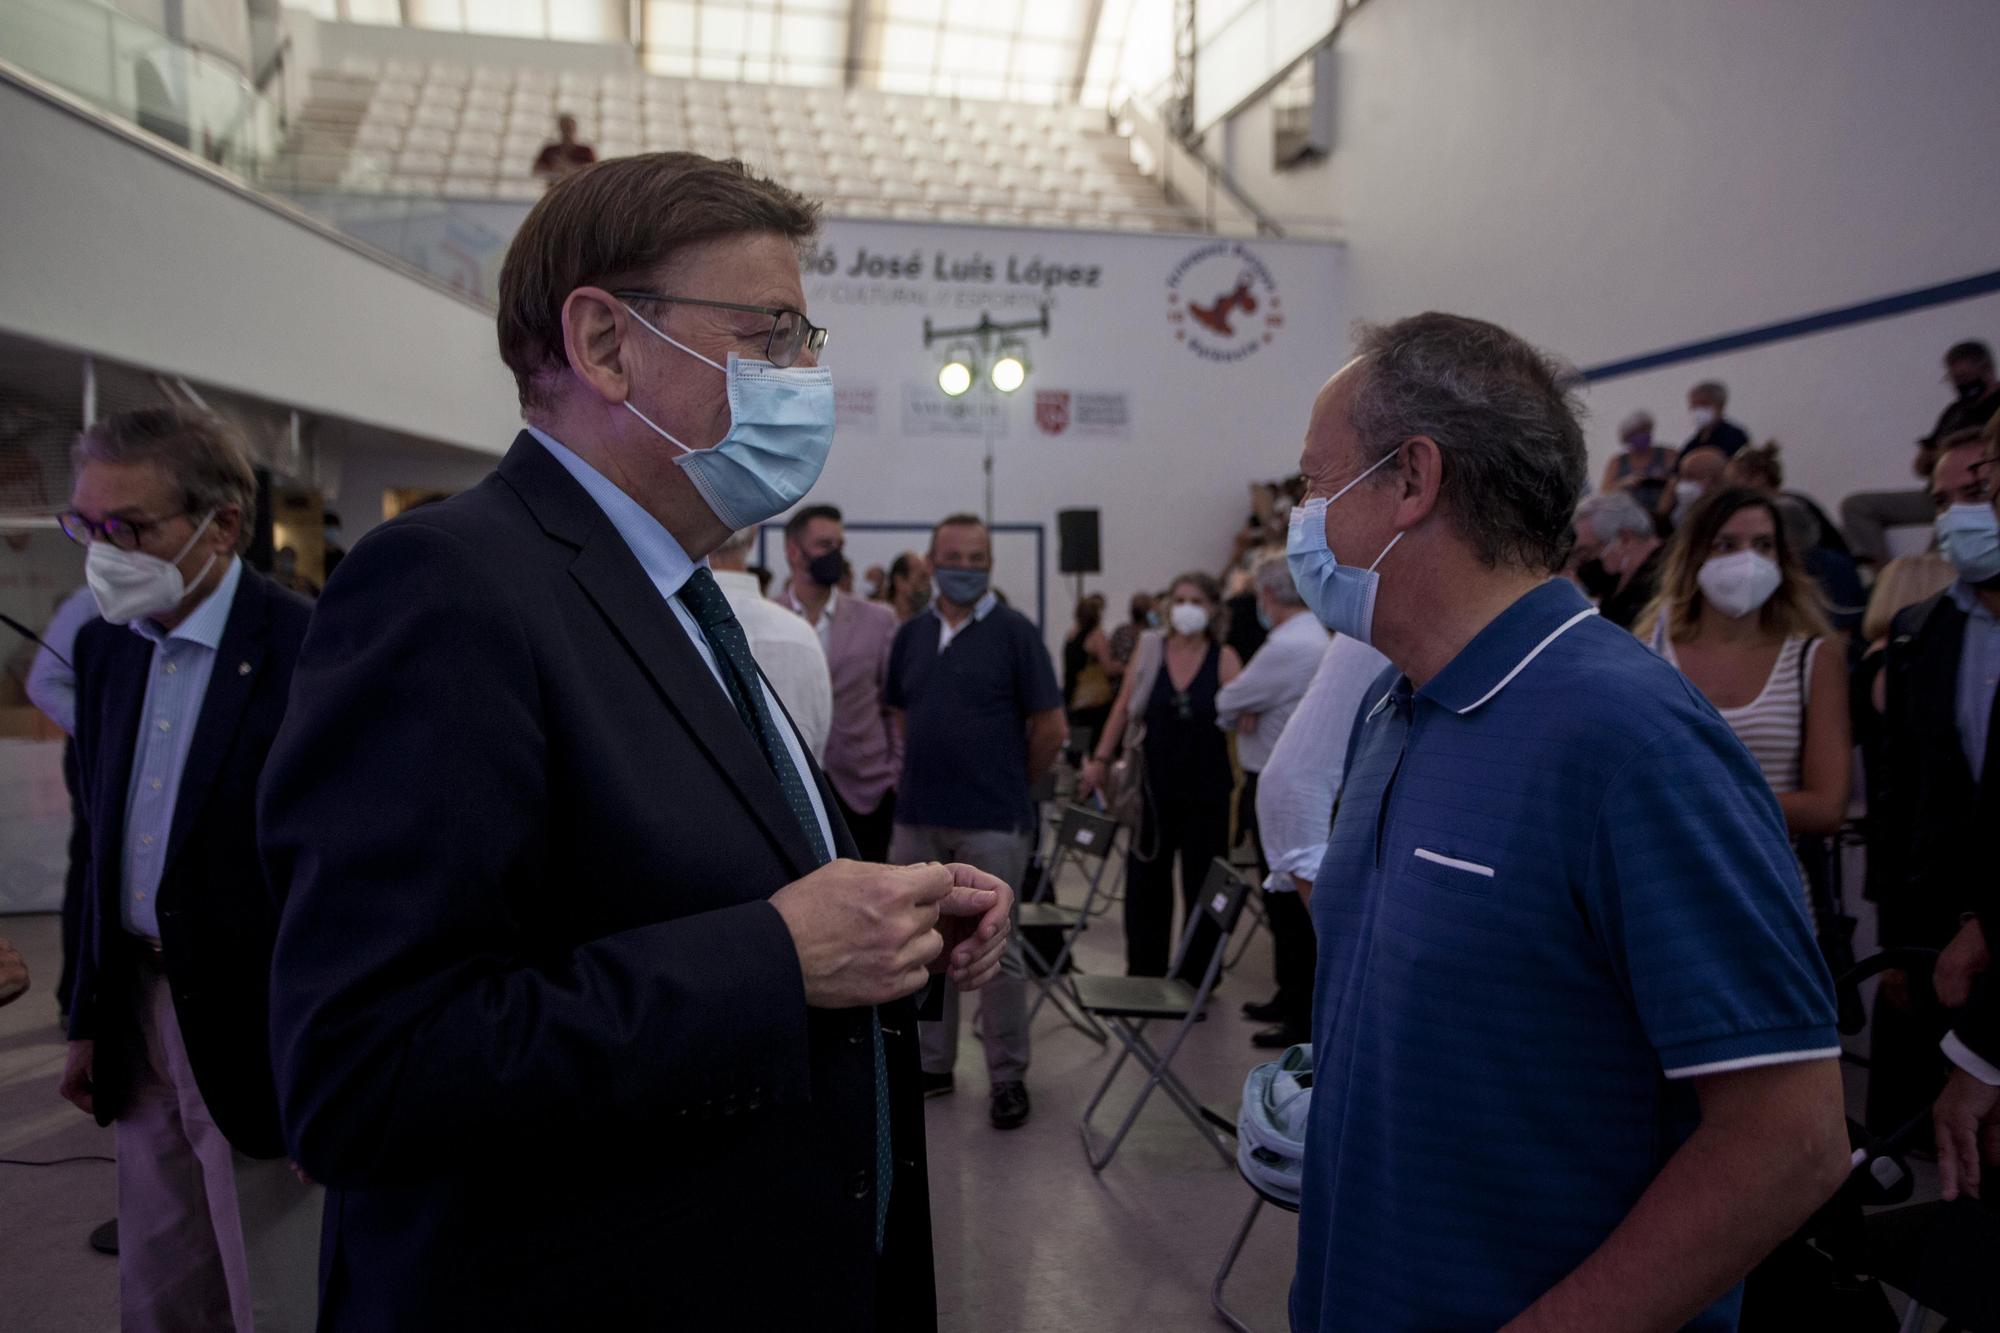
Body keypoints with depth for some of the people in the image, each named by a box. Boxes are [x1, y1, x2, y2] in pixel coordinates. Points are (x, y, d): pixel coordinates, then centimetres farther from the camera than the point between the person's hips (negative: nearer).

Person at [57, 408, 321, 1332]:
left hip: (260, 1036, -7)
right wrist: (90, 1019, 15)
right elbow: (106, 847, 14)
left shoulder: (311, 655, -18)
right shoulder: (105, 646, 7)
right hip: (143, 1015, 7)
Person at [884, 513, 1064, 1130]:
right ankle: (932, 1063, 28)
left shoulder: (1014, 632, -5)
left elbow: (1051, 727, -5)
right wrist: (926, 769, 12)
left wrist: (1013, 781, 3)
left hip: (992, 822, -5)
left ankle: (1008, 1076, 16)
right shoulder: (911, 635, 9)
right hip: (916, 818, 5)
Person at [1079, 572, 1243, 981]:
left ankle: (1194, 978, 22)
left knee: (1201, 885, 8)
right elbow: (1123, 709, 4)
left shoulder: (1224, 659, -4)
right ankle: (1143, 973, 22)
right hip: (1155, 786, 2)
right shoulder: (1149, 649, 1)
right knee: (1145, 880, 8)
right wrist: (1100, 760, 1)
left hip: (1205, 789, -2)